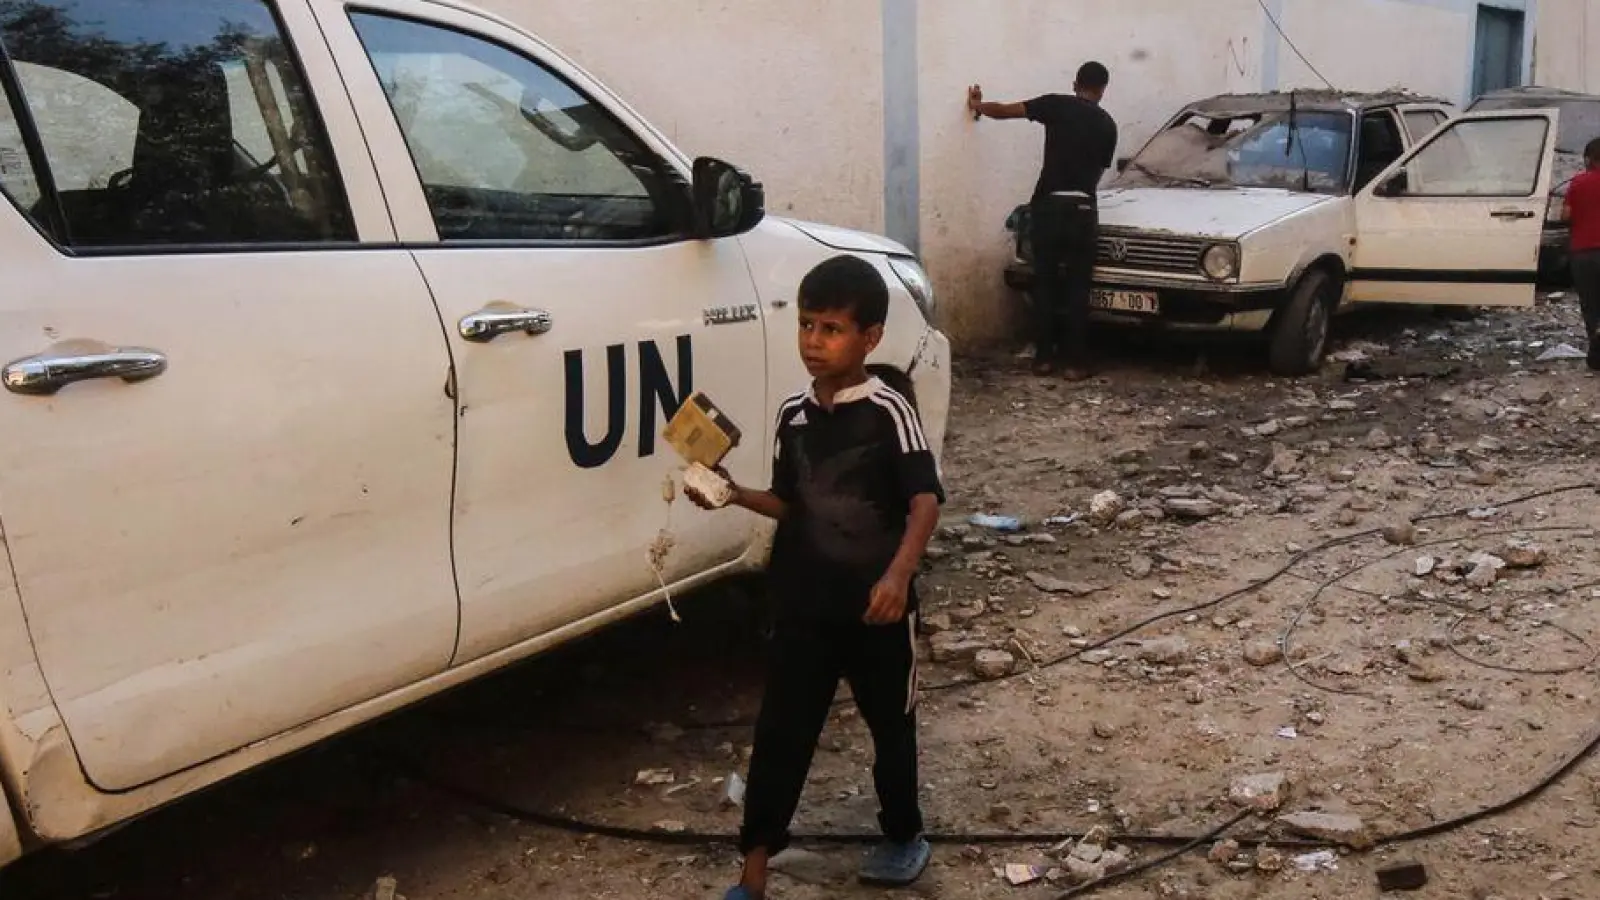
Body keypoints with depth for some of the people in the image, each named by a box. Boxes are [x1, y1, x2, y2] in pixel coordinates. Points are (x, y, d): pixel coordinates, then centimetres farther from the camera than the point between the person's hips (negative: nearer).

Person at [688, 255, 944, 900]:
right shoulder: (793, 414, 4)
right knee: (780, 734, 4)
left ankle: (904, 836, 39)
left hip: (877, 607, -4)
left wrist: (899, 573, -34)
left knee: (891, 727, 16)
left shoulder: (888, 411, -13)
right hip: (803, 607, 4)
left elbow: (925, 500, -20)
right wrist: (733, 494, -2)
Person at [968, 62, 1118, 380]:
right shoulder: (1107, 125, 10)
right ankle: (1075, 362, 6)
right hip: (1082, 208, 1)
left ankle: (1043, 357, 12)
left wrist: (978, 105, 27)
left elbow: (1005, 111, 8)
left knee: (1044, 284, 9)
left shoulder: (1057, 105, 4)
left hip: (1048, 205, 0)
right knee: (1077, 288, 6)